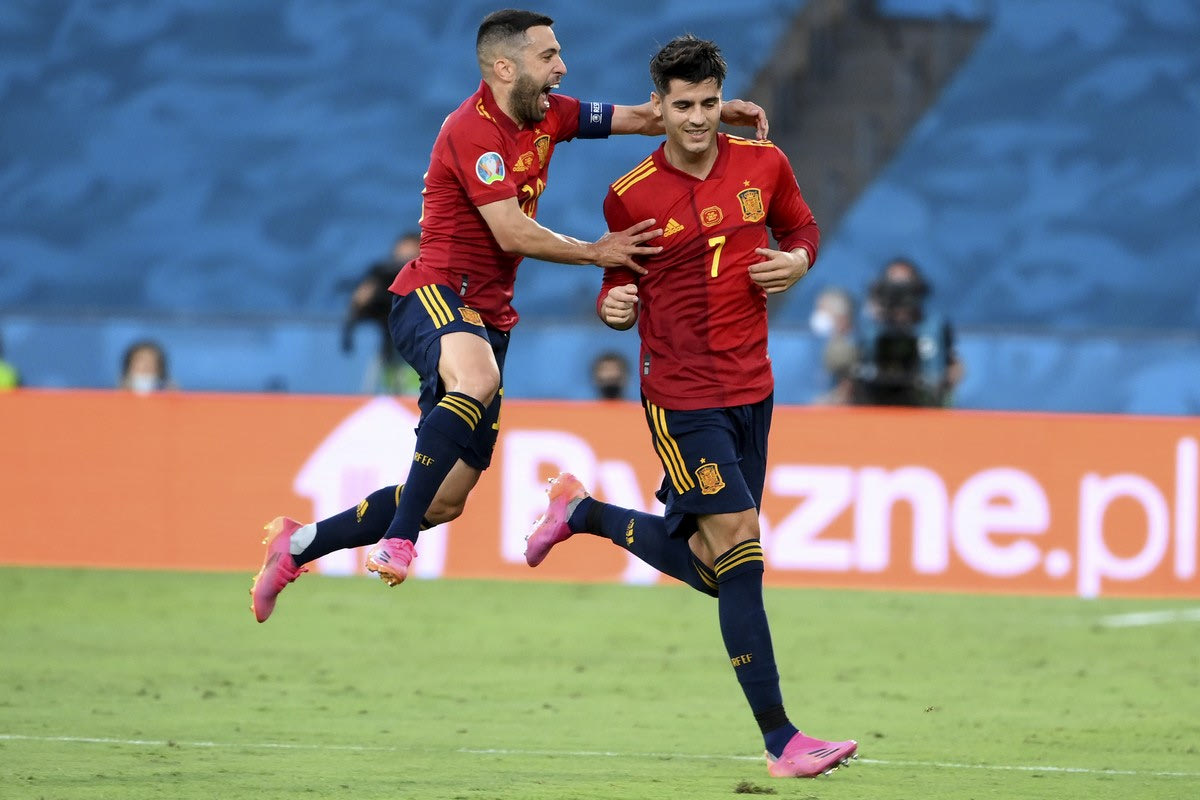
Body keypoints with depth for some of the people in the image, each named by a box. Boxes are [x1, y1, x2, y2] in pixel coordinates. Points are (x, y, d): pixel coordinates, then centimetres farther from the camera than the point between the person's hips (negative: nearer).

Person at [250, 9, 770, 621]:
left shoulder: (546, 117, 11)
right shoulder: (473, 129, -14)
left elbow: (642, 118, 18)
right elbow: (513, 233, -19)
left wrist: (717, 111, 2)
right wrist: (595, 253, -10)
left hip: (487, 317, 9)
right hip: (434, 295, -9)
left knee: (446, 500, 7)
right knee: (478, 379, -43)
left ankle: (297, 546, 23)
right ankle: (397, 541, -44)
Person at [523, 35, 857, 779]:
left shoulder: (764, 165, 1)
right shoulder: (631, 196, -6)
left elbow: (803, 227, 18)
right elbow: (619, 290, 5)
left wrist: (798, 261, -4)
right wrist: (615, 308, -18)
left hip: (750, 391, 5)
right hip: (682, 396, -5)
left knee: (708, 565, 11)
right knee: (739, 548, -14)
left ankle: (583, 513, 36)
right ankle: (780, 739, -12)